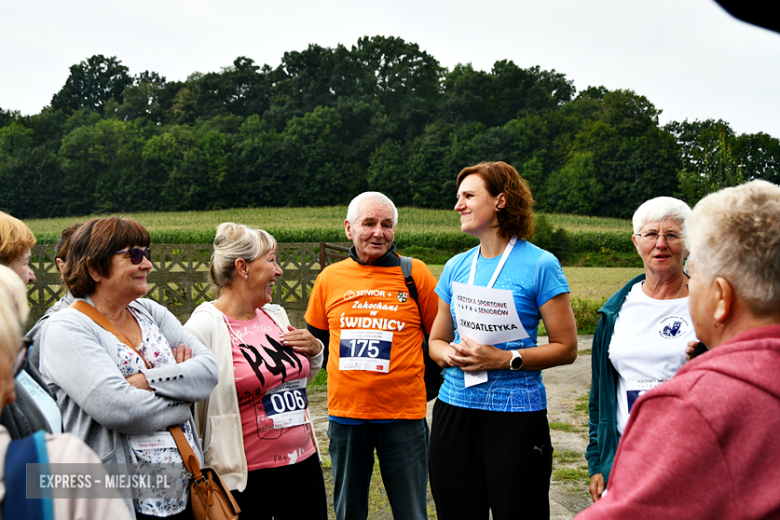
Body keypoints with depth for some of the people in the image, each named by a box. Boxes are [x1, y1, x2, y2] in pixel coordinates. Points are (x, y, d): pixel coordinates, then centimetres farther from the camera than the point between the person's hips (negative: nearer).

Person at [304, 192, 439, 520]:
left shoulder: (415, 274, -3)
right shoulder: (329, 278, 5)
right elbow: (314, 339, 18)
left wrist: (427, 386, 4)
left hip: (402, 415, -2)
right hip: (344, 414, 3)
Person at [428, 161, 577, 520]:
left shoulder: (539, 265, -6)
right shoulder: (456, 267, 10)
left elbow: (566, 348, -6)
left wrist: (505, 359, -16)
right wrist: (451, 354, -6)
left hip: (516, 413, -5)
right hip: (454, 409, 5)